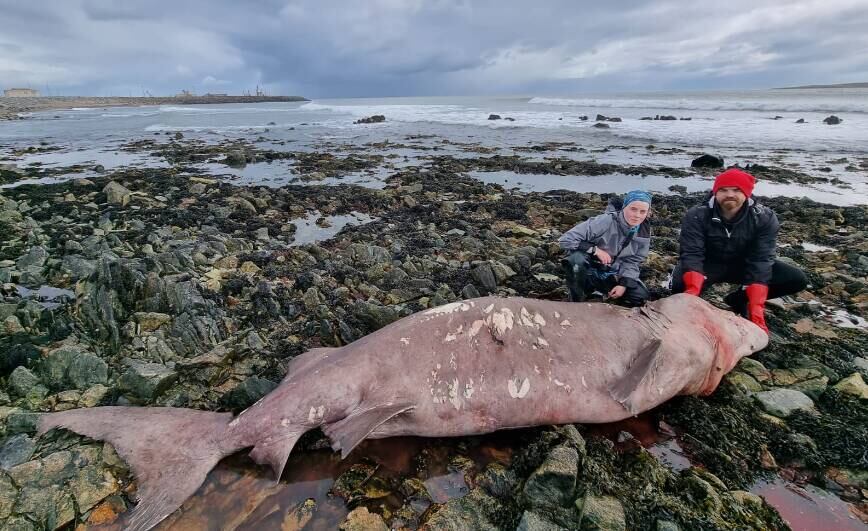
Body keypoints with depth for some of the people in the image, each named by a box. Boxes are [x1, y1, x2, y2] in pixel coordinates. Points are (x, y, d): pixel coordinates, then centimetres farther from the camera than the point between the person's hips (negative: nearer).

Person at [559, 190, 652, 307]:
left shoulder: (644, 232, -6)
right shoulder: (605, 221, -26)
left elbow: (632, 261, 1)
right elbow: (565, 240, -30)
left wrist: (624, 284, -14)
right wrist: (595, 250, -29)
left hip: (612, 276, 6)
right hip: (589, 270, -5)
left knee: (640, 296, -13)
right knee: (576, 259, -38)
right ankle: (576, 303, -13)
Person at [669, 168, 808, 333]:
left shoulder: (765, 218, -17)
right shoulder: (696, 216, -22)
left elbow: (760, 260, -24)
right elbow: (692, 254, -30)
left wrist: (756, 309, -33)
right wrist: (692, 290, -49)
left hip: (742, 265, 3)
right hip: (708, 264, -3)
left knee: (797, 280, -17)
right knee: (680, 287, -35)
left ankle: (738, 299, 3)